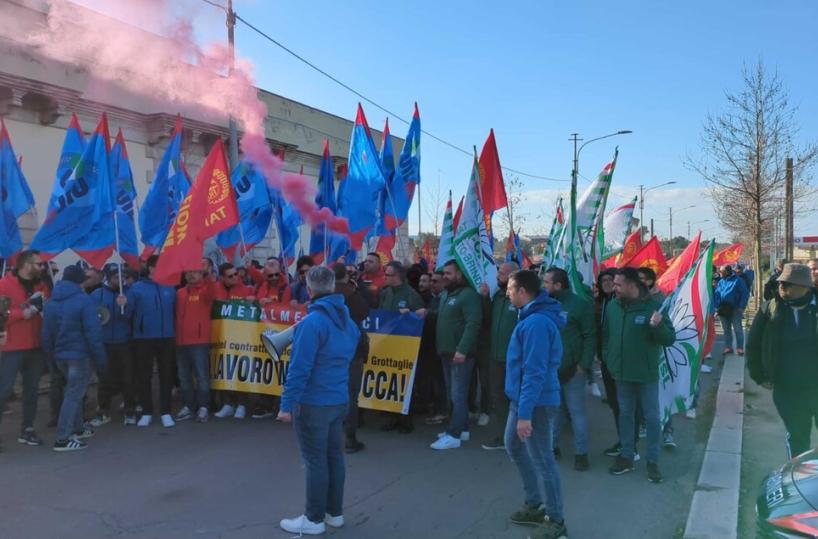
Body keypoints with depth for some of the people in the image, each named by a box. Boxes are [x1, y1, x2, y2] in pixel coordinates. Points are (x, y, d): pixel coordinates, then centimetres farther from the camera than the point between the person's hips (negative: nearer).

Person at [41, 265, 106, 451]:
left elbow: (46, 334, 9)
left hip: (60, 355, 7)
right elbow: (93, 333, -16)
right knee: (74, 395, -2)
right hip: (79, 355, -7)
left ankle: (77, 429, 32)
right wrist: (100, 359, -11)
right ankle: (63, 439, -2)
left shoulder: (51, 302, 8)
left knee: (73, 392, 22)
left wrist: (52, 355, 17)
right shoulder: (84, 300, -13)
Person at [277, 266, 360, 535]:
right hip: (340, 400, 8)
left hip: (313, 403, -8)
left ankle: (314, 519, 15)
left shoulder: (312, 322, -20)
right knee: (334, 455, 16)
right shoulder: (348, 320, 6)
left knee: (315, 461, 3)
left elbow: (299, 368, -22)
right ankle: (334, 512, 28)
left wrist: (287, 404, -18)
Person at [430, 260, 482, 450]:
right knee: (453, 394, 15)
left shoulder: (469, 295, -13)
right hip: (447, 352, 9)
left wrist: (462, 349, -27)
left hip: (460, 353, -9)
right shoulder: (445, 294, 16)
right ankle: (461, 428, 26)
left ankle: (454, 435, -2)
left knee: (458, 394, -5)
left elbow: (473, 324, -22)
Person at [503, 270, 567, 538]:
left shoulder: (537, 323, -23)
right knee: (514, 447, 21)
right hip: (521, 398, 11)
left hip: (536, 403, -11)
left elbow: (535, 372, -26)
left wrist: (525, 413, -25)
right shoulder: (532, 316, 10)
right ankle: (534, 504, 35)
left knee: (542, 459, 2)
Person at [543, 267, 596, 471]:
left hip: (572, 369, -5)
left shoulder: (579, 304, -9)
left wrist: (584, 364, -13)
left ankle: (581, 452, 14)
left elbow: (590, 336, -8)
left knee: (576, 411, 3)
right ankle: (551, 445, 29)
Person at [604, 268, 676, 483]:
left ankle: (653, 461, 20)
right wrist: (608, 358, 4)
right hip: (622, 373, 4)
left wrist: (658, 325, -33)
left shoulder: (652, 306, -14)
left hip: (647, 374, -4)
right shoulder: (612, 306, -1)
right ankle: (626, 456, 29)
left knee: (652, 418, 7)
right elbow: (605, 335, 12)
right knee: (625, 415, 15)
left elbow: (670, 339, -14)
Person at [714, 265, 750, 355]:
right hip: (723, 309, 5)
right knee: (726, 329, 11)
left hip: (734, 308, -5)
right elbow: (716, 295, 8)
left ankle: (740, 347, 9)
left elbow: (745, 294, -7)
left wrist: (741, 307, -12)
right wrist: (716, 307, -3)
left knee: (737, 329, 0)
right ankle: (728, 347, 19)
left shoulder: (737, 281, -6)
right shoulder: (720, 282, 9)